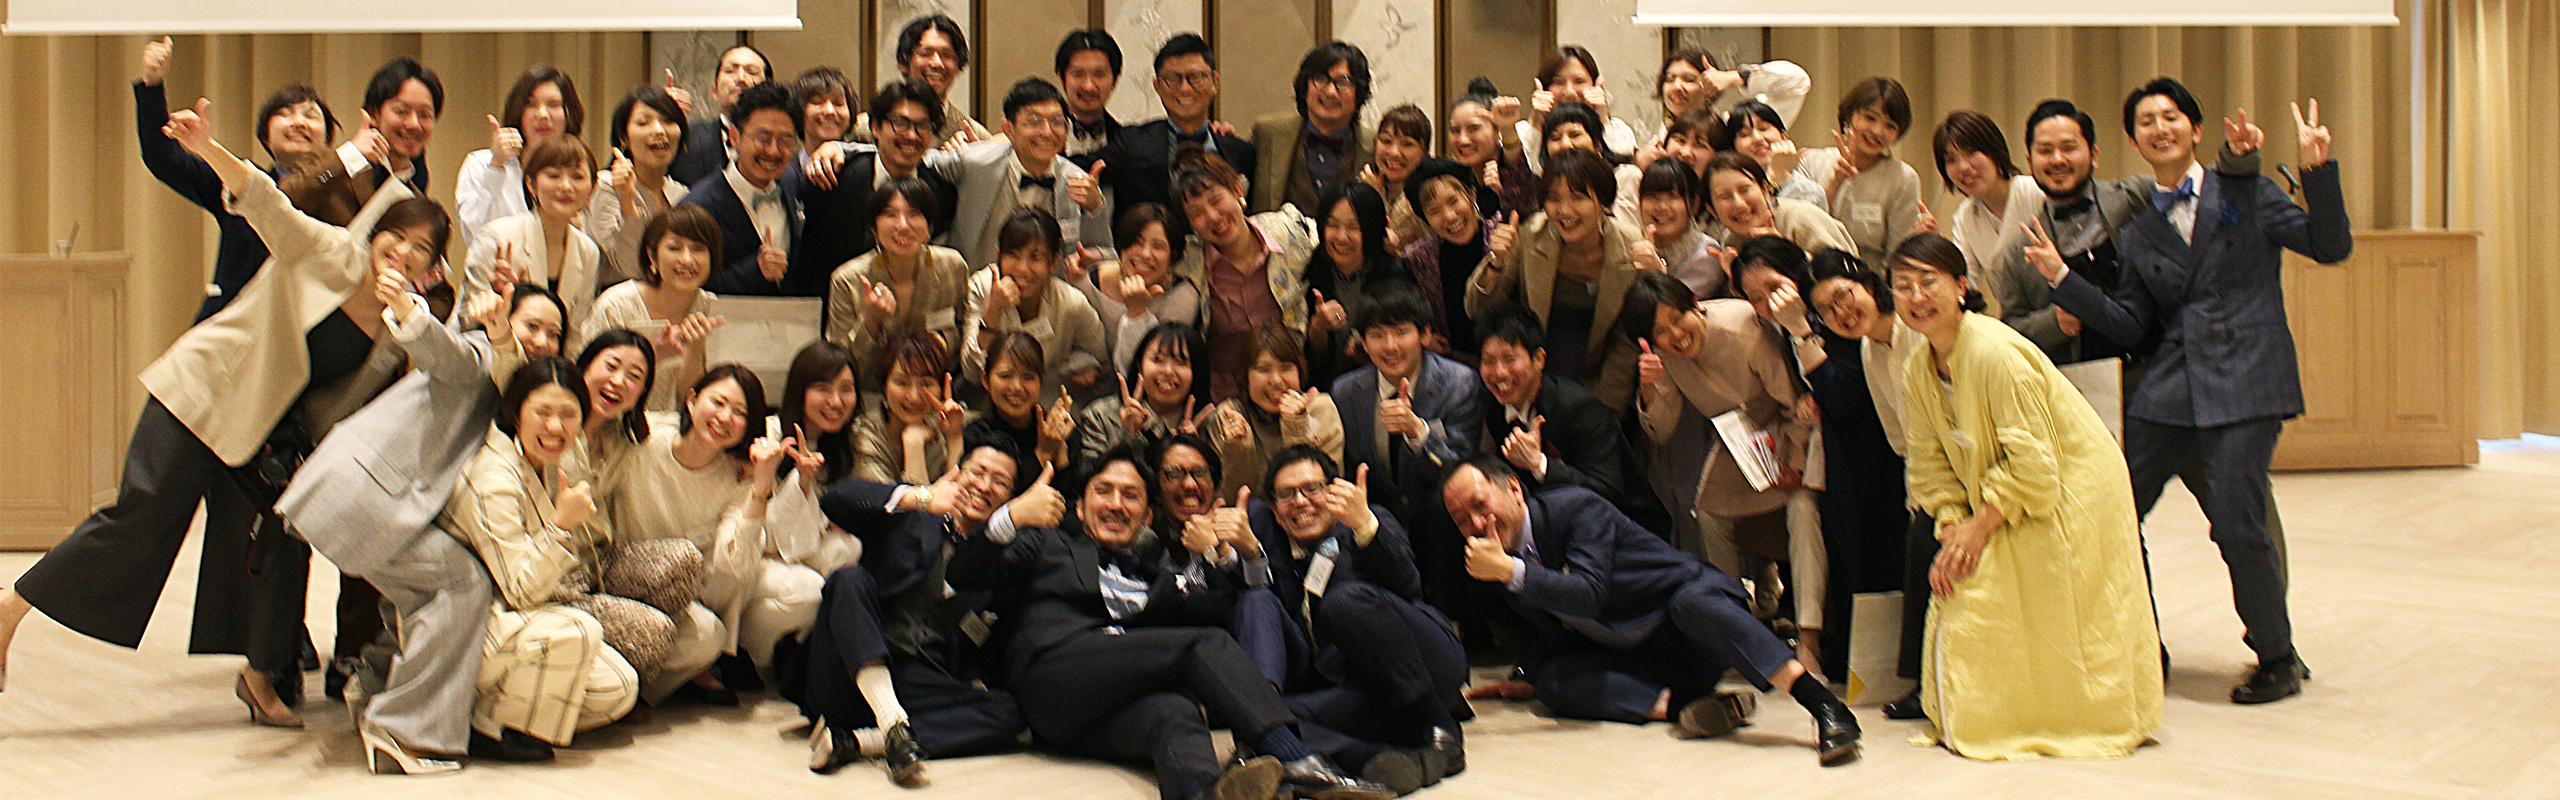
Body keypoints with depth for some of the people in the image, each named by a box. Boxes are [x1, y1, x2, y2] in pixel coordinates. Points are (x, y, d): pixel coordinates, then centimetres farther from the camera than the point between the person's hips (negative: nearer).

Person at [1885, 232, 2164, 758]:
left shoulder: (1996, 354, -26)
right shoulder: (1916, 372, -1)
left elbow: (2033, 463, -25)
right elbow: (1930, 464, 3)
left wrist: (1979, 526, -19)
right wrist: (1952, 529, -12)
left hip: (2069, 497, -7)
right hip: (1998, 508, 8)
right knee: (1958, 608, 3)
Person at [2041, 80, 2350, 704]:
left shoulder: (2245, 193, 8)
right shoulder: (2138, 232, 15)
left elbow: (2332, 247, 1)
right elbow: (2129, 324, 8)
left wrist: (2316, 168, -11)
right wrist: (2061, 278, -1)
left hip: (2244, 382, -4)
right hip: (2168, 388, 4)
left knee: (2237, 523, -13)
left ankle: (2278, 658, 10)